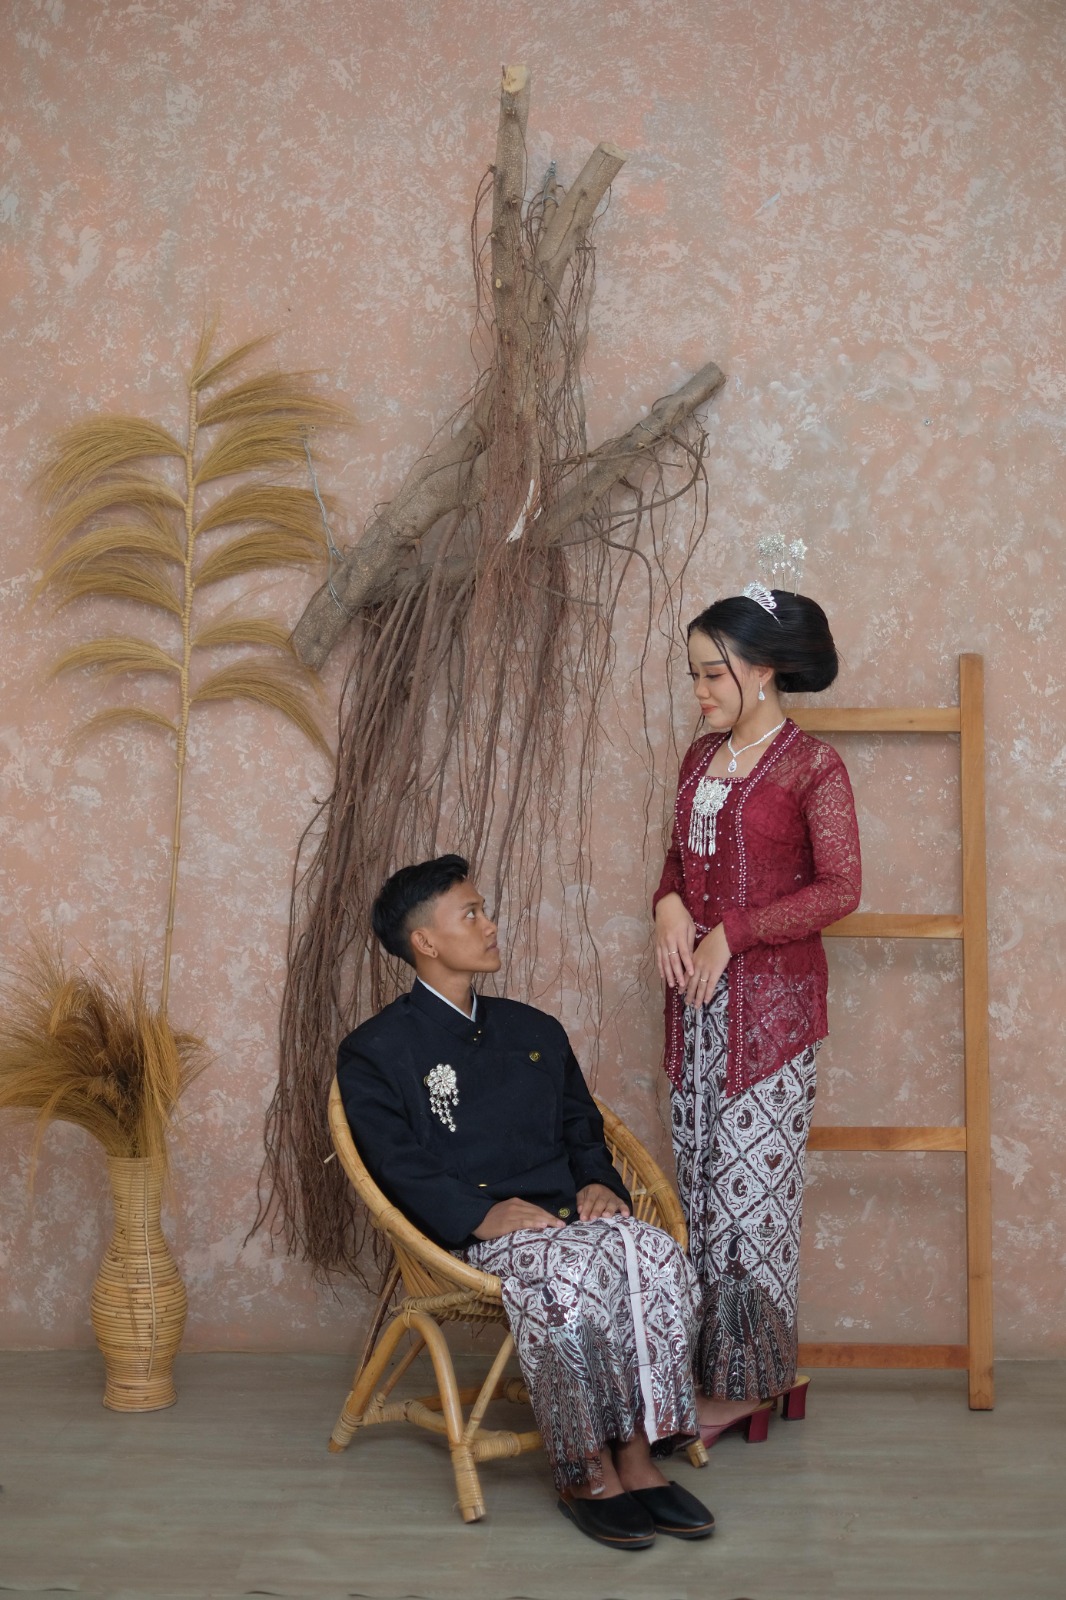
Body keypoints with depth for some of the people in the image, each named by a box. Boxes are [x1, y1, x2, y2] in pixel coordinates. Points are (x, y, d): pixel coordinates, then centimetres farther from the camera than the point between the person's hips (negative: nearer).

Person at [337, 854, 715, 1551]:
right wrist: (482, 1213, -20)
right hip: (473, 1232, -5)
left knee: (658, 1256, -27)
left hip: (567, 1212, 5)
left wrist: (598, 1182, 0)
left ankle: (638, 1458, -21)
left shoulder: (537, 1032, 24)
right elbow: (398, 1166, -6)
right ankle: (586, 1474, -21)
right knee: (569, 1277, -36)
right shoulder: (375, 1051, 5)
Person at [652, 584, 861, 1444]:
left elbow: (839, 888, -12)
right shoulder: (702, 756, 12)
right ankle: (708, 1362, 16)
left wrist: (730, 934, -14)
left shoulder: (812, 766, -9)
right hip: (698, 990, 7)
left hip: (771, 996, -7)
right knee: (700, 1174, 8)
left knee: (751, 1180, -5)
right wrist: (670, 903, -1)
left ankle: (749, 1380, 5)